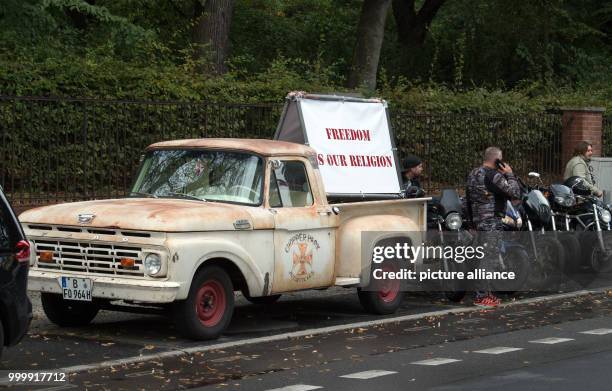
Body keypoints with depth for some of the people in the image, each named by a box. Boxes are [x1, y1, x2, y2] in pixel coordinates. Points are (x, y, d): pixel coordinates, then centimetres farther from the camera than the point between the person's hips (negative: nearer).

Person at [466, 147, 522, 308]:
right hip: (492, 222, -10)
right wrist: (510, 174, -9)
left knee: (485, 257, 17)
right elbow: (515, 193, -20)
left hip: (478, 220, 10)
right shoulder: (494, 176, -16)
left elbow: (468, 197, 20)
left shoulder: (473, 174, 13)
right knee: (490, 258, -7)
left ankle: (484, 292, 22)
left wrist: (472, 217, 27)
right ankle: (481, 296, -9)